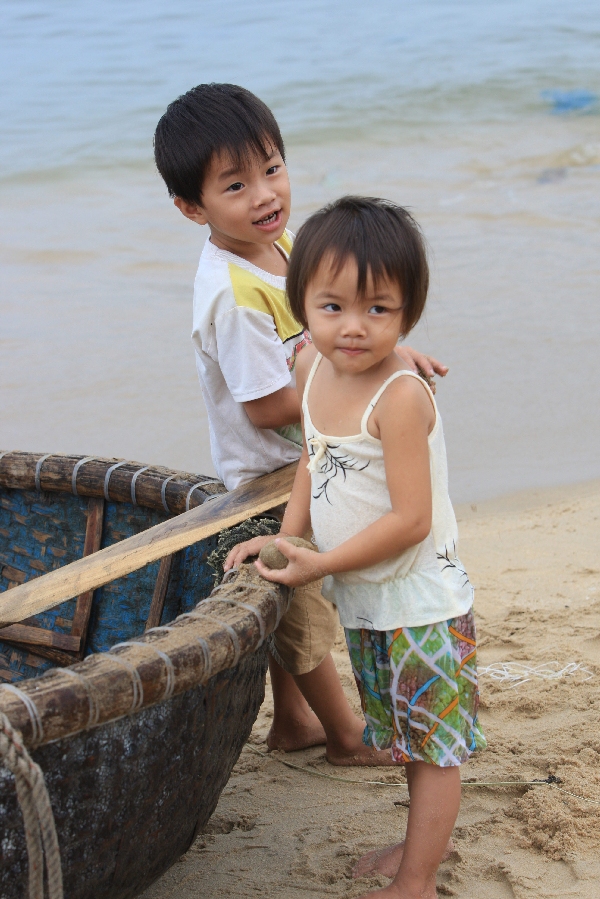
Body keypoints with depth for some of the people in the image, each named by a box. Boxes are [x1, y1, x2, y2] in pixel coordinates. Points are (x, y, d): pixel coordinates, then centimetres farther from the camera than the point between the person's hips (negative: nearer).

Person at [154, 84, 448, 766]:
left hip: (301, 461, 9)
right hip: (267, 474, -9)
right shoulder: (231, 294, -31)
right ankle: (344, 735, 29)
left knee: (296, 601, 23)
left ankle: (291, 721, 41)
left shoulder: (283, 242, -3)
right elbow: (268, 406, -27)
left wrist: (390, 352, -5)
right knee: (303, 612, 10)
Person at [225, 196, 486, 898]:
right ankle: (425, 839, 43)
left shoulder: (400, 398, -27)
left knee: (432, 741, 6)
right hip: (361, 600, 8)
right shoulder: (313, 367, -3)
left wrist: (320, 564, -20)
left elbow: (411, 519, -28)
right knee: (406, 733, 24)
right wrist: (286, 538, 3)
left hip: (419, 603, -8)